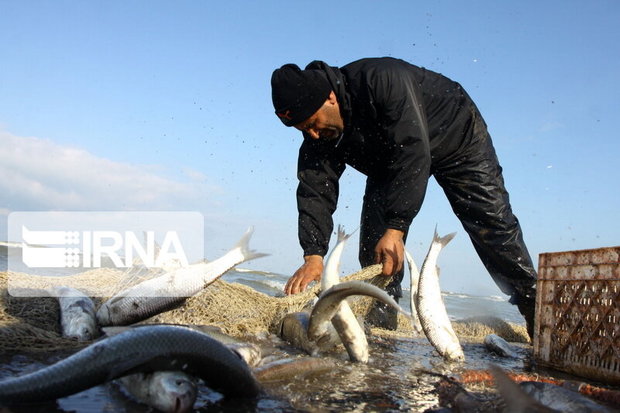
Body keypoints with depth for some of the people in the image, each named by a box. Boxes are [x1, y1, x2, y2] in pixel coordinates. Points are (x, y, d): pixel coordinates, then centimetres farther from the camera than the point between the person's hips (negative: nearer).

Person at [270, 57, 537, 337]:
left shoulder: (381, 80, -40)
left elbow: (413, 154, -45)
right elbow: (315, 191, -23)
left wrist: (395, 229, -49)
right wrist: (314, 255, -37)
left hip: (456, 136, -5)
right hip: (389, 163, 6)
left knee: (494, 230, -8)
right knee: (373, 246, -9)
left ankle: (535, 308, 6)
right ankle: (380, 326, -3)